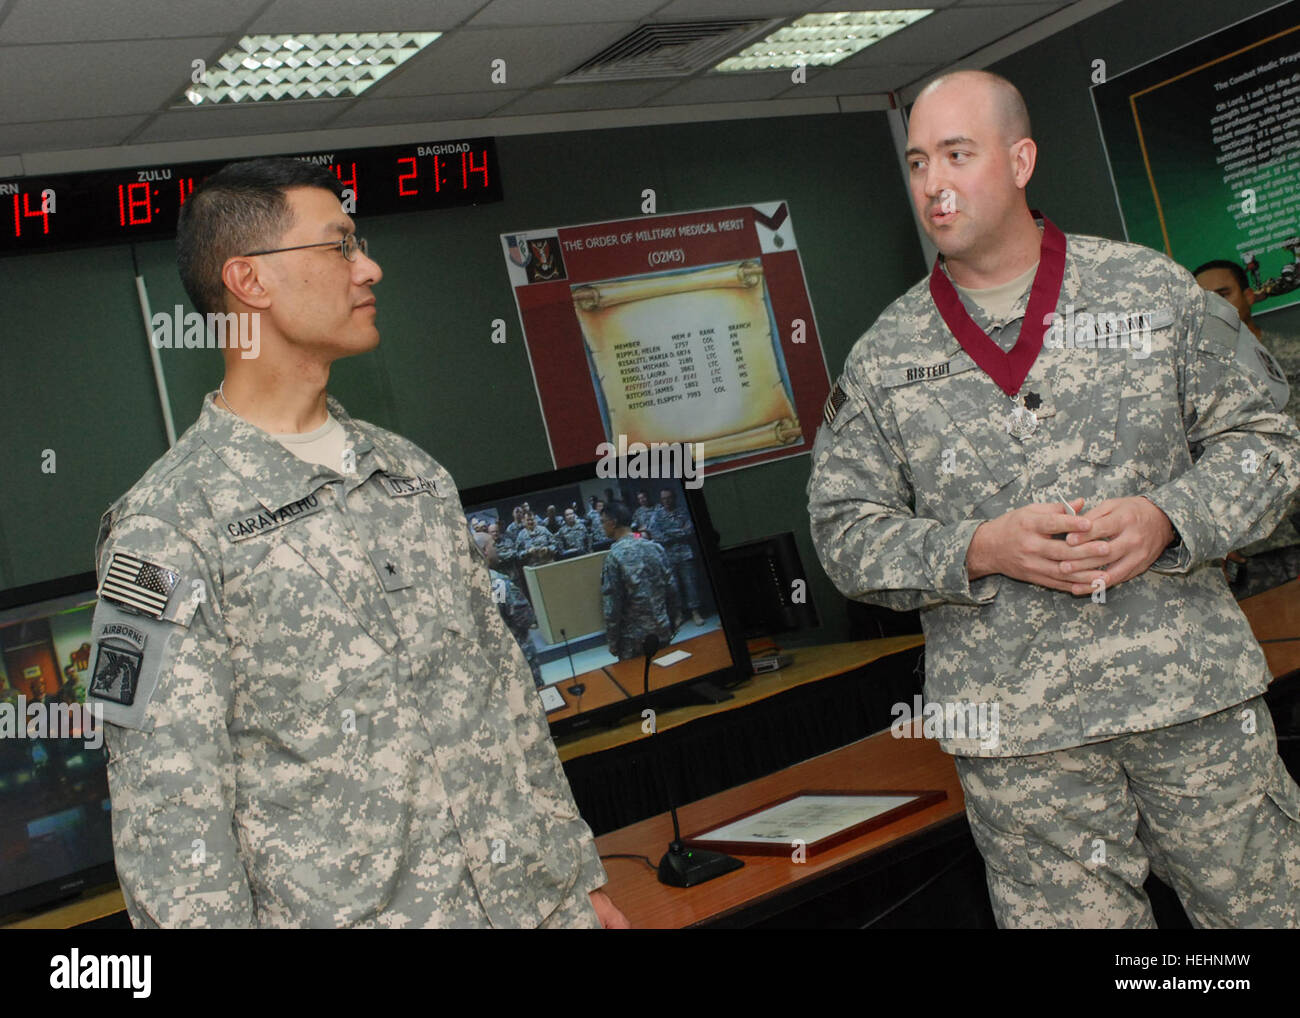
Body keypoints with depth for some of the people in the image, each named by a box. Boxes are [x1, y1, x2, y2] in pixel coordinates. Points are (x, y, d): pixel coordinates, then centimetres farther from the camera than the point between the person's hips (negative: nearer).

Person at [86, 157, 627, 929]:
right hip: (350, 909, -5)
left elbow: (506, 684, 11)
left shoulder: (413, 472, 8)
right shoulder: (168, 528, -12)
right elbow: (167, 812, -13)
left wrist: (580, 872, 11)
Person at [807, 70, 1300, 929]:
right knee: (1069, 913, 7)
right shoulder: (884, 357, 5)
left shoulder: (1151, 288, 5)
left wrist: (1170, 519, -13)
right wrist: (979, 550, -14)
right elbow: (847, 530, 3)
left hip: (1196, 693, 1)